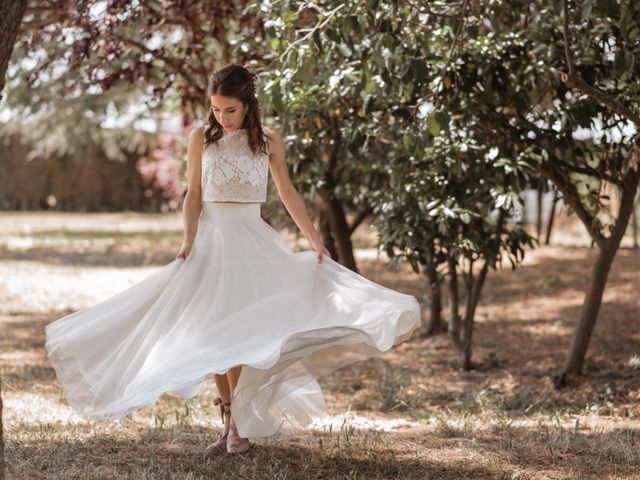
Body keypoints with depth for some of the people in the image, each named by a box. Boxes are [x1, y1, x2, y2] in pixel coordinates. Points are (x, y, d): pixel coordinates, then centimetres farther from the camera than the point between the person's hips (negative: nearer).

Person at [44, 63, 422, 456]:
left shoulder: (268, 141, 2)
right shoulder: (201, 138, 2)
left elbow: (288, 193, 6)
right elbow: (193, 196, 2)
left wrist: (315, 240, 2)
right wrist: (189, 240, -10)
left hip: (251, 238, -1)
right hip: (211, 237, 1)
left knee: (239, 332, -12)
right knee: (213, 334, -1)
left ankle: (240, 423, -7)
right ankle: (229, 422, 6)